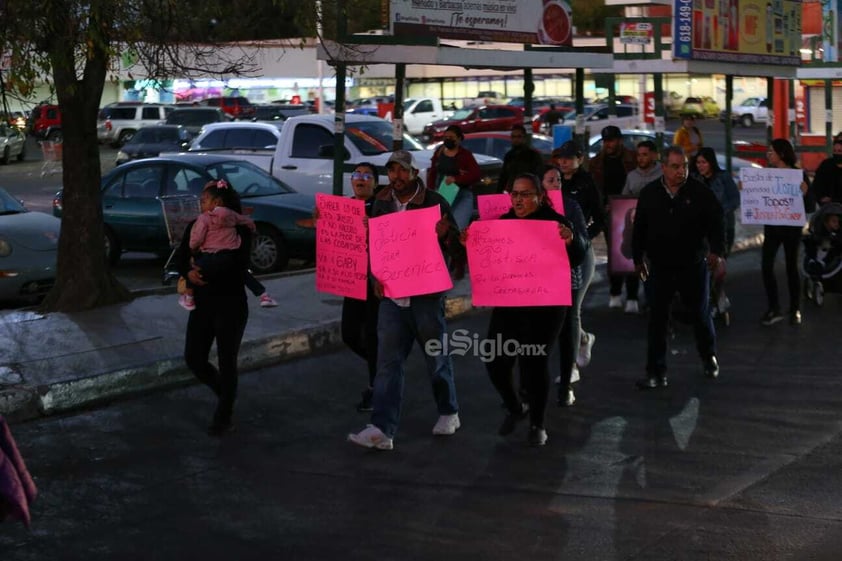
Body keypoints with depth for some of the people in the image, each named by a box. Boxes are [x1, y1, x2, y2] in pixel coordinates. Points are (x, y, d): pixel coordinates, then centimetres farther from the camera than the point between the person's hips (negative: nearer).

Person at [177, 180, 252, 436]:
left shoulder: (240, 230, -12)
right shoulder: (196, 226, 4)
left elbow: (235, 266, -22)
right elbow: (181, 258, 2)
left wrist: (203, 272, -14)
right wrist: (189, 273, -19)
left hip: (230, 306, -5)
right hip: (202, 304, 5)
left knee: (226, 362, 2)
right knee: (194, 359, 6)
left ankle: (223, 418, 17)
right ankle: (225, 392, 34)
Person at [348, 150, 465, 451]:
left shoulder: (434, 203, -6)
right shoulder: (381, 204, 7)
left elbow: (457, 250, -8)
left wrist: (445, 235, -29)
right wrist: (376, 276, -2)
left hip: (427, 294, -3)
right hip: (391, 294, 3)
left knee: (437, 358, 11)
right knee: (388, 361, -2)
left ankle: (449, 413, 32)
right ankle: (382, 429, -5)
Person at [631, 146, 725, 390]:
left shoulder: (700, 192, -8)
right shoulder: (649, 194, -1)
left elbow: (716, 223, -5)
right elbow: (639, 228, 8)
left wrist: (716, 251, -18)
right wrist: (638, 258, 10)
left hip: (693, 266, -1)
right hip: (660, 267, 1)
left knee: (701, 315, 13)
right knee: (657, 319, -1)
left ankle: (709, 357, 38)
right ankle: (656, 373, 4)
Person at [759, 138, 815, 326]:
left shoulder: (799, 175, -11)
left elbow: (810, 208, -12)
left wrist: (805, 193, -31)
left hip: (792, 227, -3)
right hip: (771, 226, 3)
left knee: (791, 267, 7)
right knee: (766, 266, -4)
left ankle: (795, 309, 20)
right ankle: (774, 309, 5)